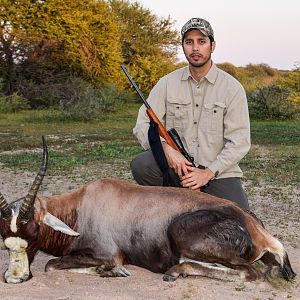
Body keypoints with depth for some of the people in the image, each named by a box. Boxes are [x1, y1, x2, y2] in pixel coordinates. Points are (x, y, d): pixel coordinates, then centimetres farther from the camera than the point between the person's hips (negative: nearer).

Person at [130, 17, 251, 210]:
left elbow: (239, 142, -6)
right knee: (140, 164, -27)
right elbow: (143, 125, -1)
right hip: (177, 166, 2)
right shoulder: (168, 83, 5)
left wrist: (208, 173, -17)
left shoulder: (232, 88, -2)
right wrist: (166, 148, -20)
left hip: (218, 172, -1)